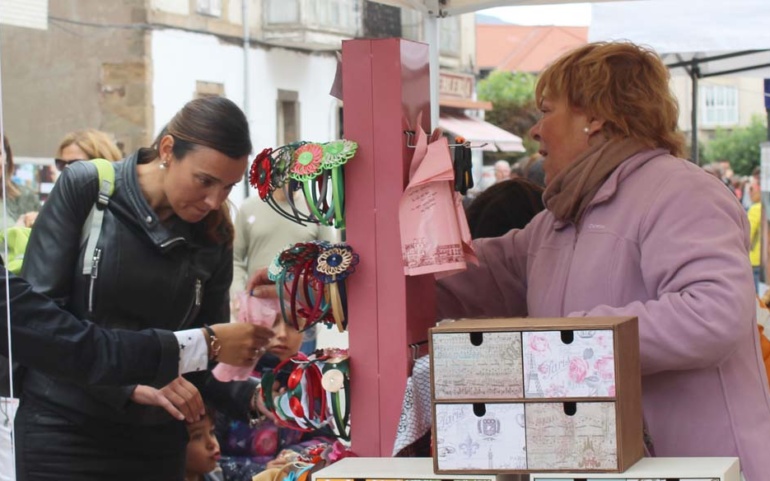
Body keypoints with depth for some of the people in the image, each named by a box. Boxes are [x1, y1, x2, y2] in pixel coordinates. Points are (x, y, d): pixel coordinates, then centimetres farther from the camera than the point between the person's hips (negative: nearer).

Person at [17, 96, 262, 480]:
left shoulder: (212, 239, 2)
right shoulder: (85, 188, -8)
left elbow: (204, 363, 5)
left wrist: (252, 396, -15)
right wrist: (131, 382, -23)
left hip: (157, 441, 3)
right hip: (65, 430, -3)